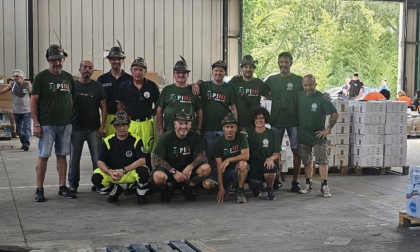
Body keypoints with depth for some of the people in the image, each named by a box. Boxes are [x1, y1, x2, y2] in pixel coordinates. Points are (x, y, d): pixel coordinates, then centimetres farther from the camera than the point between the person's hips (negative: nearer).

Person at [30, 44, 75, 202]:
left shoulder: (68, 77, 10)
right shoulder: (41, 77, -4)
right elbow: (33, 101, -5)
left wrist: (72, 118, 9)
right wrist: (36, 124, -11)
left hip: (65, 124, 4)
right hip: (46, 124, -4)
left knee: (62, 156, 9)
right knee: (43, 156, -1)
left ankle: (62, 188, 16)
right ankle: (39, 190, 6)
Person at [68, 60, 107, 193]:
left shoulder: (98, 86, 5)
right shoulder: (73, 85, 4)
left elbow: (103, 107, 5)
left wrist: (103, 126, -4)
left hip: (94, 129, 0)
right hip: (76, 129, 0)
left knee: (97, 158, 1)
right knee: (74, 159, 5)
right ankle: (73, 185, 15)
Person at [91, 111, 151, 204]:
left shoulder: (136, 140, -8)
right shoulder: (108, 141, -3)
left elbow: (142, 160, -18)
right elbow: (100, 162, -7)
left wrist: (124, 170, -28)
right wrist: (110, 173, -27)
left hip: (131, 172, -2)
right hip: (112, 172, 2)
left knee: (143, 171, -34)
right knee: (96, 178, -25)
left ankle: (140, 193, 1)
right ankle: (115, 191, 9)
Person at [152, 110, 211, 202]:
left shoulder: (194, 136, -4)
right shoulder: (166, 138, -11)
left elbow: (202, 156, -8)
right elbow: (157, 160, -14)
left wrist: (190, 167, -27)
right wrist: (174, 172, -25)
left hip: (187, 169, 2)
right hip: (169, 168, -2)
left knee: (206, 168, -25)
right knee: (158, 176, -36)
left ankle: (187, 188, 3)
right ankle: (167, 188, 4)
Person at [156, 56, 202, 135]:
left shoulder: (193, 90, 10)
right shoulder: (167, 90, 9)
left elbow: (199, 112, 11)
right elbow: (159, 111, 9)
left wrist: (198, 130, 3)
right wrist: (161, 130, 3)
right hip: (169, 131, 0)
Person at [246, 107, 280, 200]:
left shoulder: (271, 134, 8)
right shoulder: (248, 132, 6)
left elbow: (277, 154, 6)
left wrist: (271, 158, -16)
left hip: (267, 163, 1)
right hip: (253, 164, 0)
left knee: (271, 168, -37)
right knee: (254, 187, -27)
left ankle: (269, 188, -2)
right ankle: (256, 189, 16)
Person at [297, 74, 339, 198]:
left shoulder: (322, 98, -12)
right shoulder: (300, 96, 0)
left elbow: (335, 114, -9)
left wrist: (328, 129, -9)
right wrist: (297, 128, 7)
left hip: (318, 136, -4)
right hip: (303, 135, 4)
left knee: (322, 160, -6)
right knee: (307, 161, 12)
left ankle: (324, 186, 0)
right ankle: (308, 184, 23)